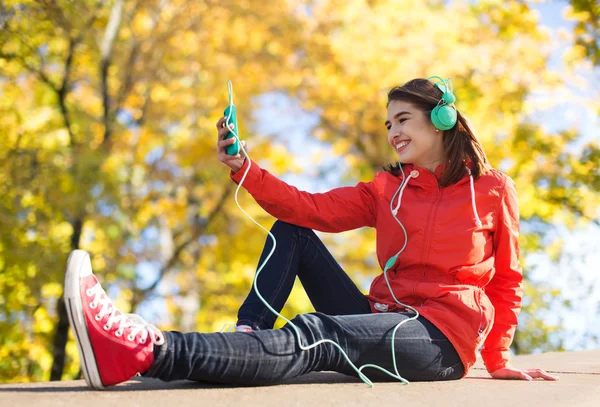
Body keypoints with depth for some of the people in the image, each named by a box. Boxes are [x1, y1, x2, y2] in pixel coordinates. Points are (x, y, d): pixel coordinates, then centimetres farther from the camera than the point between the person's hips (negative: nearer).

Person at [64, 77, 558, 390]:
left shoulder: (492, 188, 3)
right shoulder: (388, 188, 14)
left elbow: (507, 280, 7)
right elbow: (313, 209, -1)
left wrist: (498, 360, 2)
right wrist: (242, 168, -12)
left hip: (441, 339, -6)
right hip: (384, 320, 6)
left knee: (312, 335, -33)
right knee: (291, 232, 0)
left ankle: (144, 351, -50)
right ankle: (246, 343, -20)